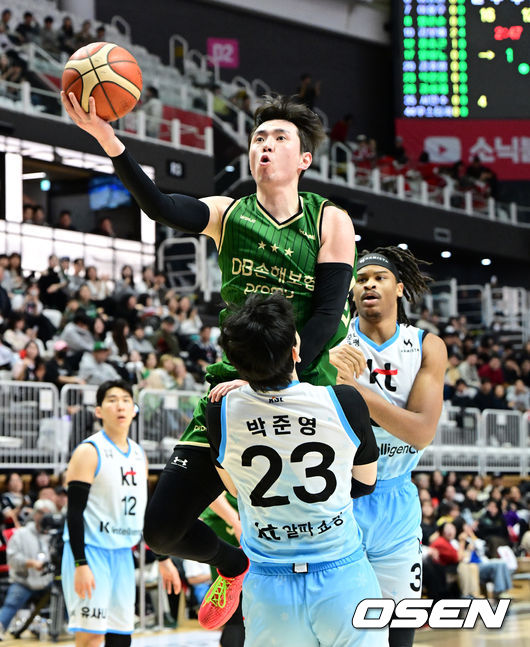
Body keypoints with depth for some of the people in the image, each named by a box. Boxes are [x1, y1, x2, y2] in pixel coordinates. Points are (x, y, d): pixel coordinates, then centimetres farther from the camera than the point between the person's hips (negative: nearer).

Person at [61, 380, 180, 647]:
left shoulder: (139, 454, 13)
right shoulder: (89, 452, -9)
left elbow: (146, 512, 21)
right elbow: (75, 511, -14)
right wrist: (81, 564, -22)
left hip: (123, 554, 7)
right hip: (90, 551, -7)